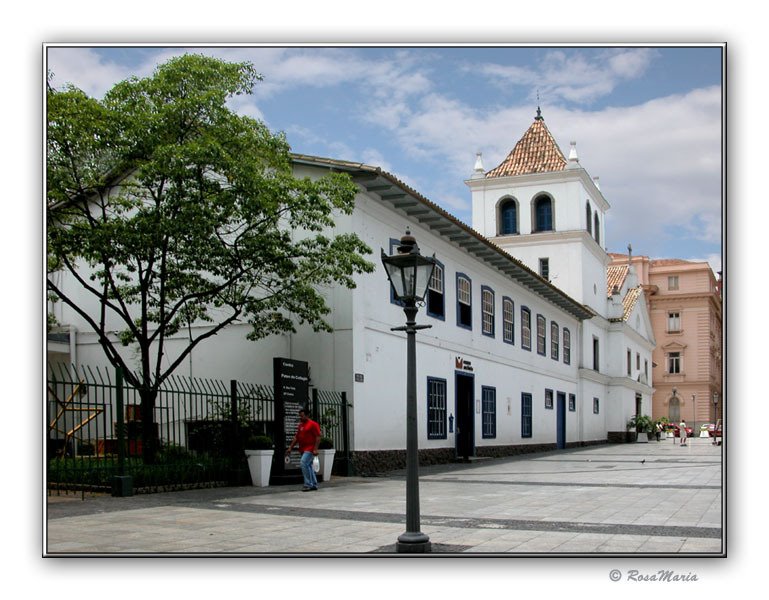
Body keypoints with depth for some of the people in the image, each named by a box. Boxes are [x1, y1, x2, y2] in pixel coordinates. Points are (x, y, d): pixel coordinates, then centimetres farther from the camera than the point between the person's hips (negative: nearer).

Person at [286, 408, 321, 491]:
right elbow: (296, 437, 20)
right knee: (308, 466, 10)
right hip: (303, 449, 8)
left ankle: (308, 484, -15)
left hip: (310, 449, -8)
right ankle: (314, 485, 17)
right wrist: (290, 448, 13)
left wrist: (315, 449, -20)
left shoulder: (313, 424, -7)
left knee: (303, 463, -19)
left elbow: (318, 437, -12)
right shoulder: (300, 425, 17)